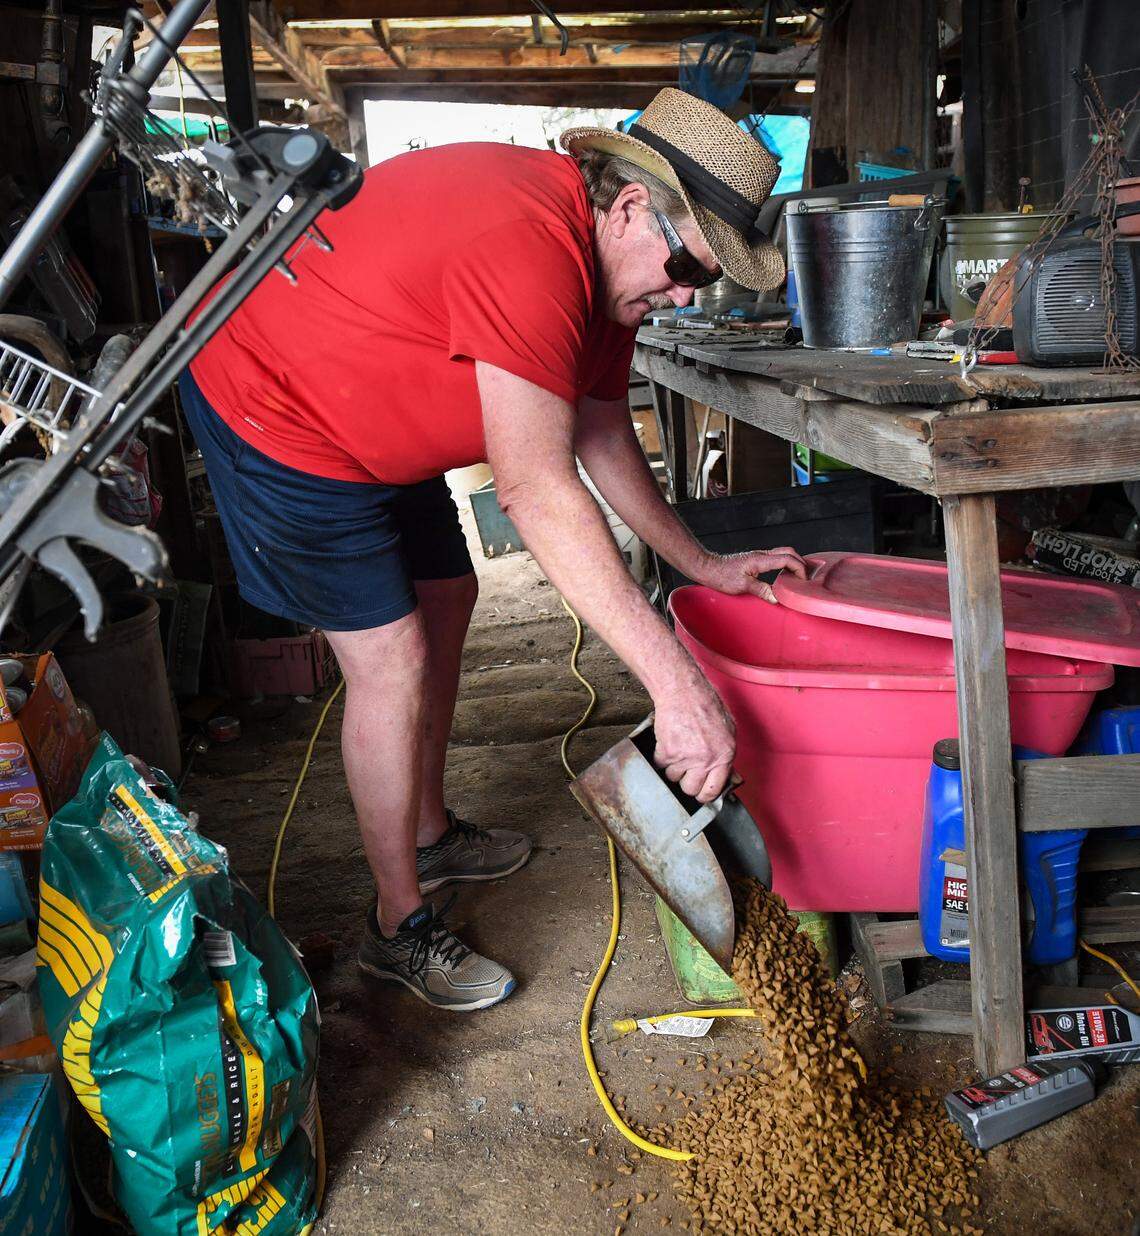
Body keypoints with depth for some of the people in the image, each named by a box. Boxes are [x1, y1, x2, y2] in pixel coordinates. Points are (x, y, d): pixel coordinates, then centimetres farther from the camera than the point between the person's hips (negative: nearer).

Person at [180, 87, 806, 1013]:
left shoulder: (609, 264, -2)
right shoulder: (532, 244, -34)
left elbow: (604, 439, 6)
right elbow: (536, 491, -40)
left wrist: (702, 564, 2)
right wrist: (675, 682, -40)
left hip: (371, 417, 10)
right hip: (274, 411, -10)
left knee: (445, 601, 16)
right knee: (392, 662, -9)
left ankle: (429, 833, 34)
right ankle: (399, 927, 9)